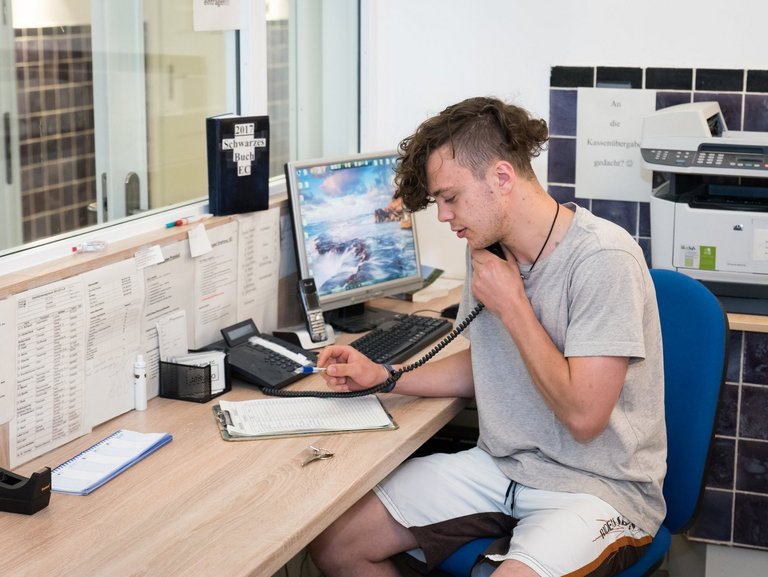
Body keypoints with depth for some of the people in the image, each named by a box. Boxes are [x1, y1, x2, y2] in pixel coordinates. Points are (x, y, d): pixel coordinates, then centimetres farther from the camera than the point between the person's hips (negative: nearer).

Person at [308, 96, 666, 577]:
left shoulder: (603, 258, -20)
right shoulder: (489, 249, 5)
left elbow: (582, 414, -23)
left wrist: (511, 304, -17)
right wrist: (382, 375, 9)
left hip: (597, 485, -7)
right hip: (501, 465, 7)